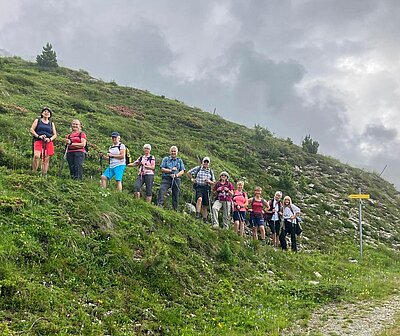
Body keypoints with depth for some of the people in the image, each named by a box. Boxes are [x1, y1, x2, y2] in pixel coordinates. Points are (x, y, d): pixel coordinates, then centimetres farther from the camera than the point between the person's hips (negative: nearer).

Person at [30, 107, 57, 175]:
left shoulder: (51, 123, 21)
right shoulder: (37, 121, 16)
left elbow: (55, 134, 16)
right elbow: (32, 130, 7)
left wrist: (50, 139, -5)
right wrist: (38, 136, -9)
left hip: (48, 142, 2)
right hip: (38, 141, -2)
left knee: (46, 159, -2)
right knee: (36, 156, -25)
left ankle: (44, 175, 1)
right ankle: (34, 172, -20)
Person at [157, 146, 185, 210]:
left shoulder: (180, 160, 17)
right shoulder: (166, 159, 13)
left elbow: (182, 171, 7)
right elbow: (162, 169, 3)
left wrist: (176, 175, -11)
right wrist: (170, 170, -9)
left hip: (176, 179, 2)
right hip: (166, 178, -1)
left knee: (176, 195, 1)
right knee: (162, 190, -24)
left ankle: (175, 209, 8)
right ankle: (159, 205, -27)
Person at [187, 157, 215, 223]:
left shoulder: (210, 171, 13)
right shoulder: (198, 168, 5)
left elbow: (213, 182, 14)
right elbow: (188, 173, 14)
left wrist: (209, 181, -6)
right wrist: (192, 179, 3)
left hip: (206, 188, 3)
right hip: (199, 187, -3)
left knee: (205, 205, 7)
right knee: (199, 199, -31)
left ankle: (205, 219, 15)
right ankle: (197, 214, -29)